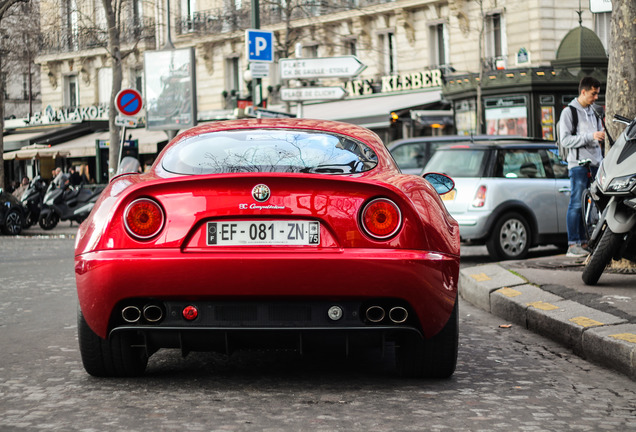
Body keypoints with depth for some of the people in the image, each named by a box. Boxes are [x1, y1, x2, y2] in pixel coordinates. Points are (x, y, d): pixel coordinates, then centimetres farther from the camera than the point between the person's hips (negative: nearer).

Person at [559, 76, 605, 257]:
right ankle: (573, 245, -7)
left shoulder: (594, 111, 19)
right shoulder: (569, 112, -1)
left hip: (596, 163, 7)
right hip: (579, 164, -7)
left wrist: (602, 137, 6)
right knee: (577, 204, -8)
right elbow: (566, 140, -10)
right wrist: (590, 136, -17)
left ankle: (584, 242, 11)